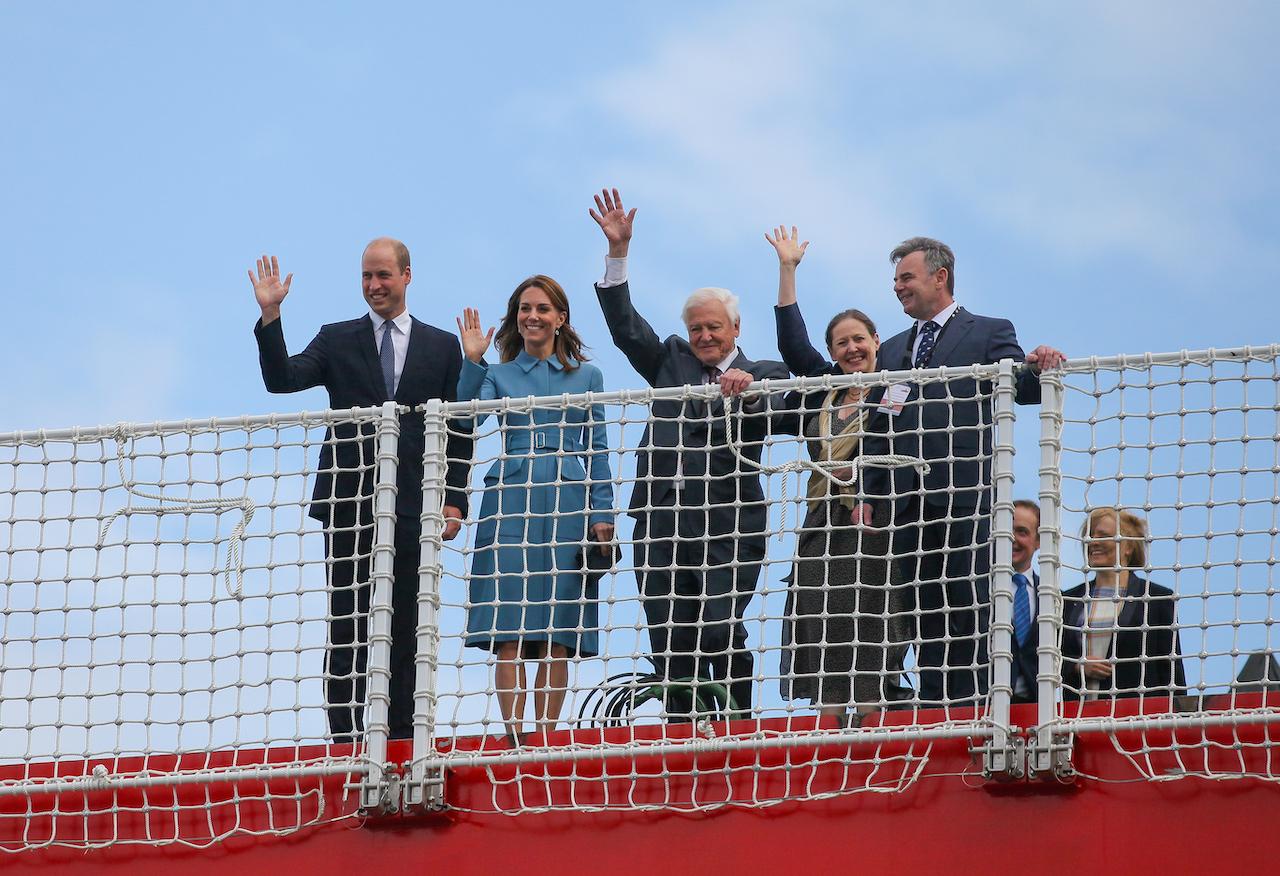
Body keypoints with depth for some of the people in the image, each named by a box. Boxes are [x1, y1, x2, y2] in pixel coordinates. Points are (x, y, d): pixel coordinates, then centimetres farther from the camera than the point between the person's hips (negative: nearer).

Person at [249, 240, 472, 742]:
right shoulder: (337, 341, 11)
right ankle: (346, 738, -2)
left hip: (414, 507, 0)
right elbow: (281, 379, -4)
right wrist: (270, 317, -15)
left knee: (406, 631, 1)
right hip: (349, 506, 0)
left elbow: (458, 432, 10)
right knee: (346, 629, -1)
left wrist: (454, 499, 0)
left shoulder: (442, 347, 11)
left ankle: (401, 735, 2)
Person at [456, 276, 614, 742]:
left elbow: (597, 452, 12)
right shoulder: (498, 375, 13)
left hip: (567, 507, 1)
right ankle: (514, 737, -11)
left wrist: (602, 514, 3)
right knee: (509, 632, -9)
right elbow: (468, 420, -4)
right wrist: (472, 362, -11)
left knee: (559, 633, -4)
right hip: (511, 504, -1)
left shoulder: (586, 377, 15)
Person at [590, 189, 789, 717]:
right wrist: (618, 251, 4)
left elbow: (774, 415, -11)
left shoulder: (763, 375, 9)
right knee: (670, 646, 1)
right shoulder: (671, 361, 20)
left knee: (721, 638, -12)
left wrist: (748, 390, -33)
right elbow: (626, 327, 11)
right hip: (662, 524, 4)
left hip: (727, 528, -4)